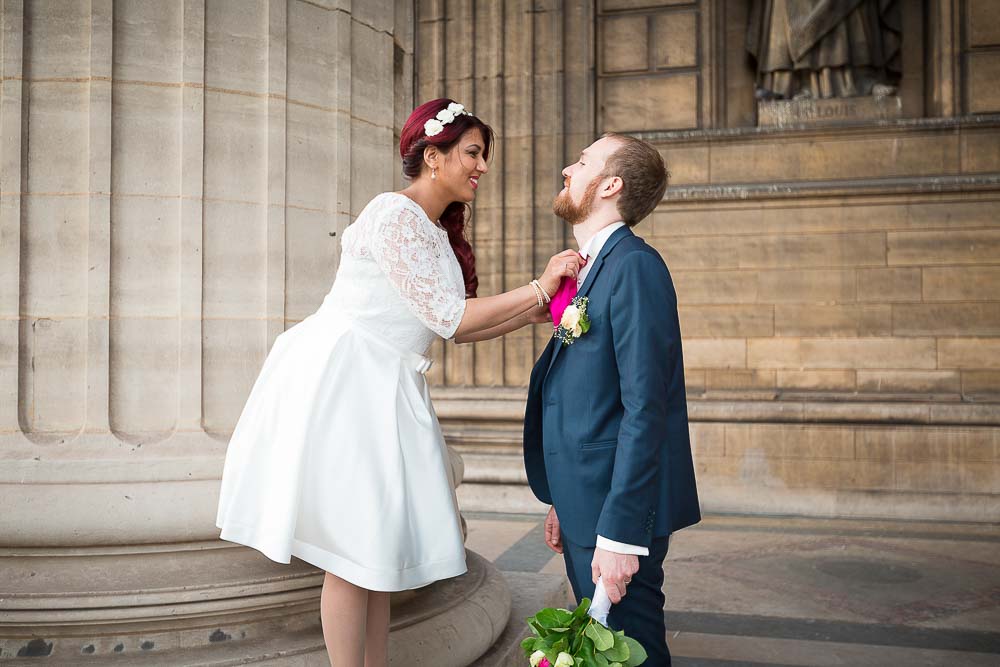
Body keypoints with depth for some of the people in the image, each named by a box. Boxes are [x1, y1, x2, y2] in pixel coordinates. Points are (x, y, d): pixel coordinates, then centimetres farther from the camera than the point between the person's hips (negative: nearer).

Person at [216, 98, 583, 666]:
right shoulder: (395, 215, -15)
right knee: (353, 548, -2)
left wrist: (535, 312, 8)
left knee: (377, 544, 12)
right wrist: (538, 288, -13)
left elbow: (458, 327, 15)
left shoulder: (438, 231, 14)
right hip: (339, 382, -9)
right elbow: (448, 317, -19)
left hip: (383, 393, 9)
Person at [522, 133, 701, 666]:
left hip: (619, 508, -9)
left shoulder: (634, 266, -16)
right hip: (586, 502, 9)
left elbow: (645, 409, -22)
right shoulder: (589, 269, 14)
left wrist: (620, 532, -23)